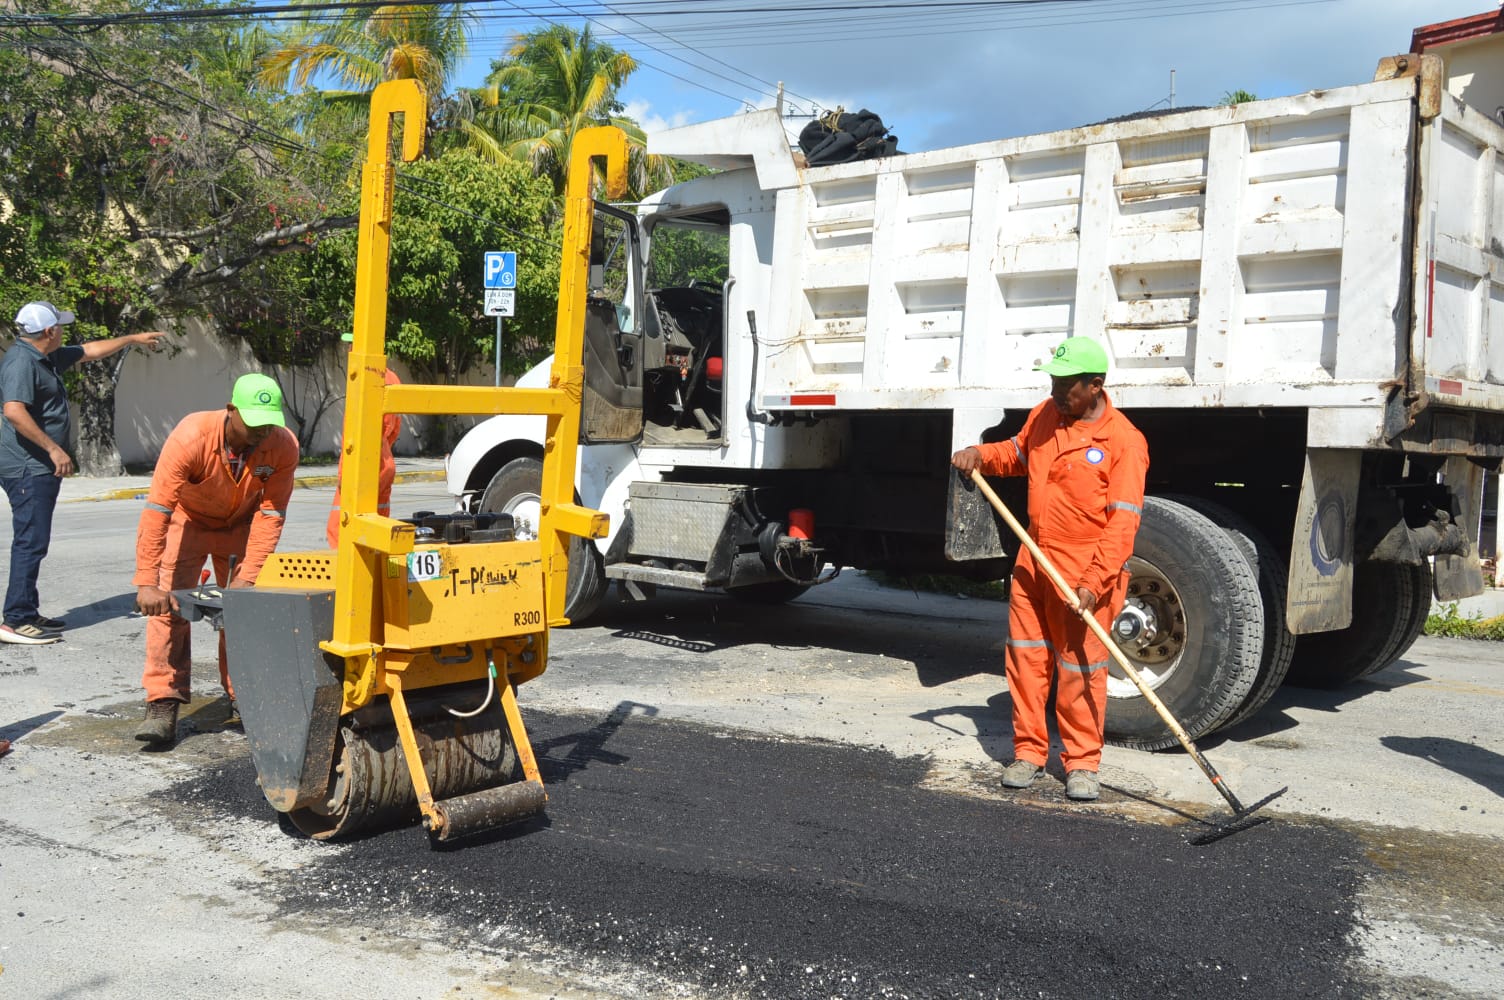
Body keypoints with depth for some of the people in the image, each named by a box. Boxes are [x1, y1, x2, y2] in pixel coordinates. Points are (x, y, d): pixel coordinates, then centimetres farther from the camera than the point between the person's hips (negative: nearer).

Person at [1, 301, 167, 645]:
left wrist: (133, 339, 36)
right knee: (31, 542, -10)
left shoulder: (47, 358, 15)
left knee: (34, 542, 13)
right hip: (28, 468, -10)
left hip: (42, 468, 10)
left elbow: (89, 351, 31)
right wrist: (53, 448, -24)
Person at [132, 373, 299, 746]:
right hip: (188, 519, -2)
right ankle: (163, 705, -11)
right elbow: (157, 510, -34)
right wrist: (147, 582, -37)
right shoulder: (190, 437, -35)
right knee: (168, 603, -14)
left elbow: (270, 514, -23)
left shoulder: (284, 446, -28)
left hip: (242, 524, 2)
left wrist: (249, 577, -29)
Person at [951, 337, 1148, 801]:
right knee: (1026, 658, 11)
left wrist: (1095, 581, -26)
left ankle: (1081, 763, 16)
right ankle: (1028, 752, 24)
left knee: (1081, 669, 1)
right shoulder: (1044, 415, 6)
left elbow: (1123, 522, -19)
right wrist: (980, 455, 6)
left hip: (1084, 573, -6)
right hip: (1033, 562, 6)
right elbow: (1019, 452, 27)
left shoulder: (1123, 441, -14)